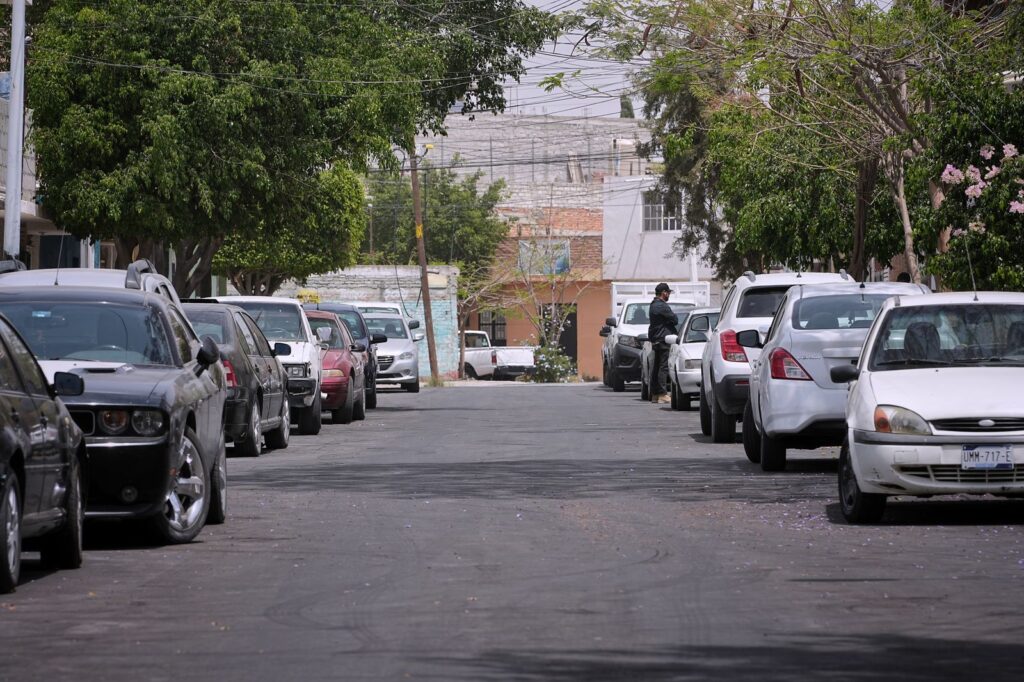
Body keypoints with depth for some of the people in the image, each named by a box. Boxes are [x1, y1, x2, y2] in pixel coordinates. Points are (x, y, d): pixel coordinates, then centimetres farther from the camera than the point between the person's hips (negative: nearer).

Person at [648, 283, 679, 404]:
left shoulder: (653, 305, 18)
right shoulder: (662, 306, -15)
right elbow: (674, 320, -13)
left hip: (656, 340, 10)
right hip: (663, 340, -10)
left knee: (657, 367, 12)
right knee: (664, 367, -11)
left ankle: (655, 394, 15)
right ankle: (662, 394, -14)